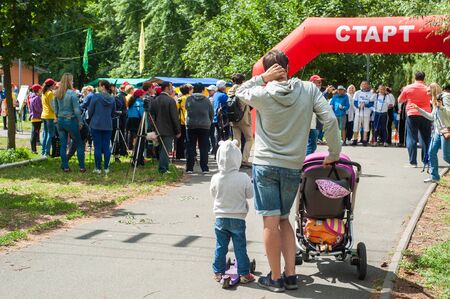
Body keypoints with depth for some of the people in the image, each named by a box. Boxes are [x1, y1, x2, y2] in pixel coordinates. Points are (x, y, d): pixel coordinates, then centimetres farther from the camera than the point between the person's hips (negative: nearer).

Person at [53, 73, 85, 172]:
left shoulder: (57, 94, 4)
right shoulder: (72, 93, -14)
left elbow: (56, 109, 11)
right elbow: (76, 109, -13)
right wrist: (80, 122, -6)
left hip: (60, 120, 5)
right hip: (71, 120, -5)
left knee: (63, 144, 9)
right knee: (79, 144, 6)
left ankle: (65, 167, 10)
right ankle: (81, 167, 5)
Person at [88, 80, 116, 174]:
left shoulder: (96, 96, -10)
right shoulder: (112, 99, 3)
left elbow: (90, 111, -4)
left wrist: (92, 118, 15)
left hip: (96, 125, -3)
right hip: (108, 125, 3)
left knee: (97, 147, 2)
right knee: (106, 147, 7)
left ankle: (98, 168, 4)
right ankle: (106, 168, 10)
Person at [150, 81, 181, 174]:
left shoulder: (155, 100, 6)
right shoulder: (170, 100, -14)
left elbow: (152, 116, 11)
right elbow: (175, 117, -13)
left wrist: (154, 129, 18)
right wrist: (178, 131, -6)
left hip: (158, 130, 6)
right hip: (168, 130, -6)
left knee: (161, 149, 16)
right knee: (166, 149, -3)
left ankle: (163, 168, 22)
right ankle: (163, 169, -5)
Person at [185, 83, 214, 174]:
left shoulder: (188, 99, -5)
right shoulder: (206, 100, -4)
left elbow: (187, 109, 8)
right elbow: (212, 113, 4)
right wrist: (209, 122, 20)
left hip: (191, 126, 0)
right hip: (204, 126, 0)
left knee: (191, 147, 7)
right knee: (204, 147, 5)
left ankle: (189, 168, 5)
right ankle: (204, 168, 4)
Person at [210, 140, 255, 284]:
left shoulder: (216, 178, -11)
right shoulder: (244, 178, -16)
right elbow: (250, 195, -4)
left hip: (220, 218, 2)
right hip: (238, 219, -2)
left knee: (220, 247, 12)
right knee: (240, 248, 7)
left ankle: (218, 272, 18)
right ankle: (244, 274, 12)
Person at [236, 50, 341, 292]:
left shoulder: (262, 94, -9)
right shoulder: (309, 90, -4)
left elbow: (240, 92, 13)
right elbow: (330, 120, -7)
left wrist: (262, 78, 1)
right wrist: (334, 152, 5)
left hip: (265, 165, -3)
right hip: (292, 167, 3)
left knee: (271, 222, 2)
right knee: (284, 219, 18)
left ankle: (275, 278, 8)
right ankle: (290, 275, 15)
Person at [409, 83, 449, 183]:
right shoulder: (435, 101, 18)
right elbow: (432, 117, 24)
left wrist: (440, 106, -30)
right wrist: (418, 109, 23)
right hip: (438, 131, 9)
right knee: (432, 152, 5)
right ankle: (434, 176, 11)